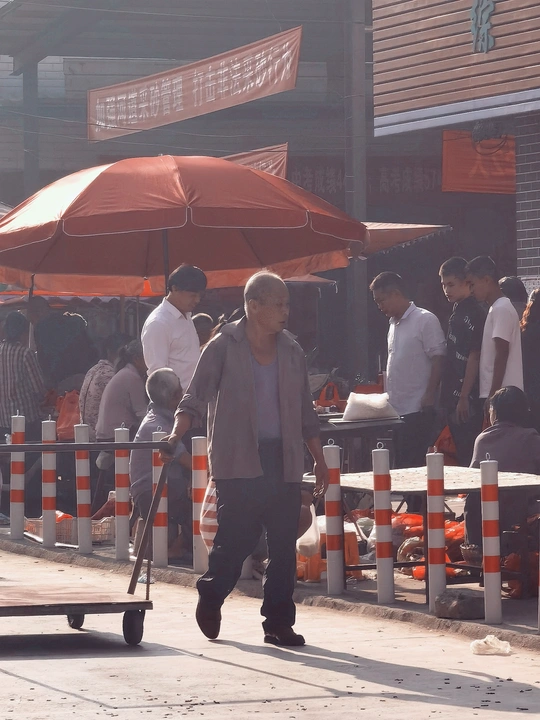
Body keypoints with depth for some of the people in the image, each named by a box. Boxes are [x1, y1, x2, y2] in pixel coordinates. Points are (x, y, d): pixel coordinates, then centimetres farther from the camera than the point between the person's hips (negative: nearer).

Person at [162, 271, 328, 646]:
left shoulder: (291, 351, 11)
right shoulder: (223, 348, -2)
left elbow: (306, 412, 17)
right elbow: (196, 398, -5)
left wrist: (320, 459, 15)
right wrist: (177, 434, -22)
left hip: (283, 460, 4)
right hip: (238, 461, -4)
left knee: (284, 544, 2)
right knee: (237, 538, -5)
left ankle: (279, 622, 10)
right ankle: (210, 598, 23)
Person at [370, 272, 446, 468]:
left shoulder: (425, 320, -7)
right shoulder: (394, 324, 18)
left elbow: (438, 360, -12)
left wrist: (429, 397, -17)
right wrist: (387, 397, 16)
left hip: (417, 410, -8)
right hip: (396, 411, 8)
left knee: (414, 466, -10)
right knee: (400, 465, 6)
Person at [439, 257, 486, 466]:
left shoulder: (474, 314, -11)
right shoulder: (456, 313, 16)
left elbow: (474, 358, -16)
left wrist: (464, 398, -18)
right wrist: (446, 395, 17)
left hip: (467, 401, -9)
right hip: (453, 398, 9)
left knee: (469, 454, -9)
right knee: (461, 455, 10)